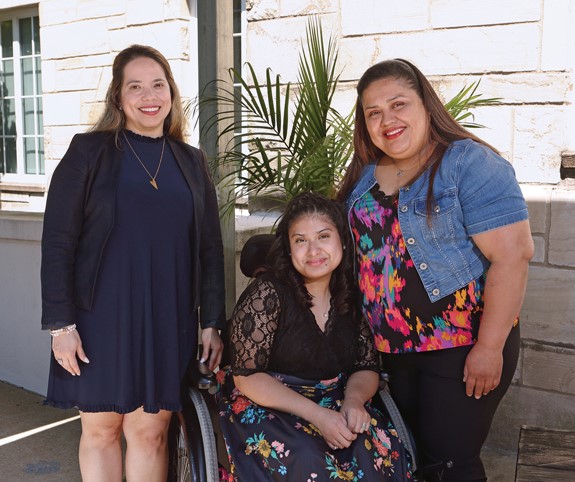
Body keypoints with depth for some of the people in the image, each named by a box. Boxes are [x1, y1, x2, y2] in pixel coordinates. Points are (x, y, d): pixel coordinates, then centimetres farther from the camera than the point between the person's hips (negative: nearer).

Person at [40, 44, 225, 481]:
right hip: (102, 315, -2)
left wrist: (213, 322, 4)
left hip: (169, 321, 2)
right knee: (100, 429, 9)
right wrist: (60, 323, -9)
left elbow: (210, 248, 9)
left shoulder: (192, 162, 9)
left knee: (150, 432, 8)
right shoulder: (89, 151, -1)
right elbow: (57, 241, -4)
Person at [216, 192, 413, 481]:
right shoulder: (267, 293, -12)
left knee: (382, 451, -23)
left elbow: (367, 367, 8)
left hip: (333, 406, 4)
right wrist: (316, 415, -22)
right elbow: (247, 377, -14)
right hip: (266, 407, -4)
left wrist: (354, 398, -16)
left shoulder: (351, 297, 3)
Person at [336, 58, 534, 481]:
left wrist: (489, 348, -22)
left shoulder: (470, 164, -15)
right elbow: (356, 245, 15)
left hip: (462, 346, -6)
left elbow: (513, 253, -21)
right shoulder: (364, 173, 4)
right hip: (391, 345, 6)